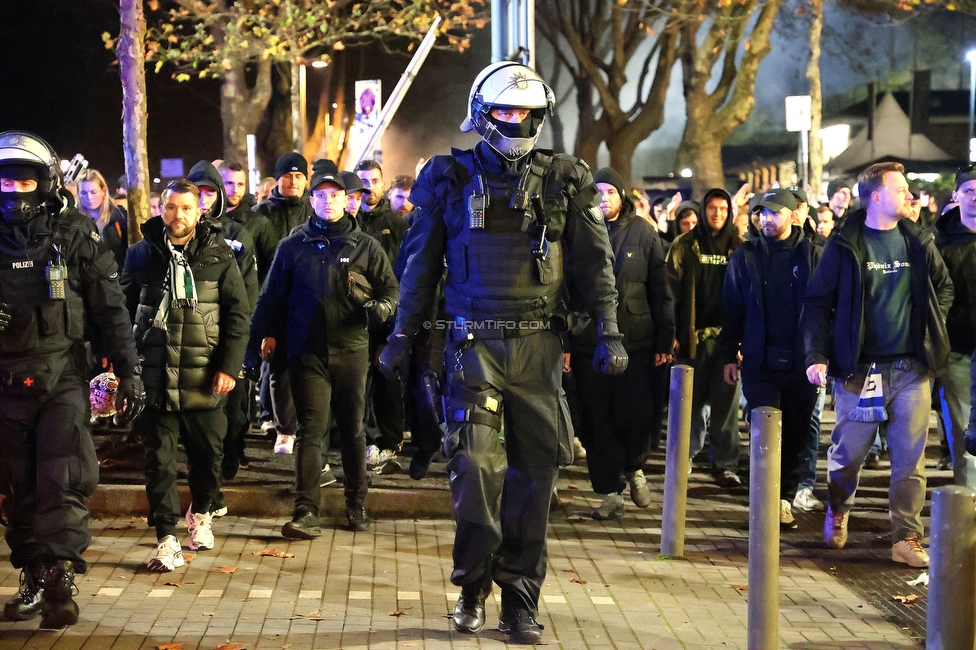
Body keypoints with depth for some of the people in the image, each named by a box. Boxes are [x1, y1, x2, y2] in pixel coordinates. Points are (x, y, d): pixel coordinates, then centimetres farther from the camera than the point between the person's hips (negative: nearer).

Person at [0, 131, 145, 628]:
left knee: (62, 484, -10)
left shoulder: (76, 236, 0)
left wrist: (128, 372, 0)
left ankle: (59, 582, -8)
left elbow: (110, 309, 2)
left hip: (63, 377, -3)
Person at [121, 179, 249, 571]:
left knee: (208, 451, 9)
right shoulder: (142, 255, 4)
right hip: (155, 375, 0)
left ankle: (201, 513, 36)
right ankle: (166, 539, 4)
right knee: (159, 457, -1)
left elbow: (238, 314, 0)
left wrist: (229, 366, -7)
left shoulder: (218, 256, 1)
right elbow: (122, 311, 9)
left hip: (203, 376, 0)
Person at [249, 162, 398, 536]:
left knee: (353, 430, 10)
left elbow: (390, 288, 8)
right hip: (307, 352, 0)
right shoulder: (293, 246, 10)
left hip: (351, 351, 0)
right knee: (310, 431, -5)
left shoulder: (366, 247, 8)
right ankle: (306, 512, -6)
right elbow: (273, 294, 15)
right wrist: (267, 332, 8)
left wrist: (381, 306, -13)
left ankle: (356, 505, 22)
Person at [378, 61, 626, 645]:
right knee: (476, 465, -12)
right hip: (475, 344, -1)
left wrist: (609, 333, -1)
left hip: (539, 346, 1)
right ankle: (474, 587, 8)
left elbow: (594, 263, 7)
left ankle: (521, 599, 14)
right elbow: (421, 264, 10)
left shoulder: (566, 181, 6)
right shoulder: (450, 179, 5)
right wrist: (403, 337, 10)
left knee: (534, 471, 4)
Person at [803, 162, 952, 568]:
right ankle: (838, 511, 35)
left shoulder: (918, 243, 6)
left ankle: (907, 538, 7)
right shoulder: (845, 246, -4)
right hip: (859, 368, -3)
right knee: (848, 452, 6)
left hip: (911, 367, 3)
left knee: (910, 458, 0)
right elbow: (818, 302, -3)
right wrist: (817, 356, -11)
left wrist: (933, 328, 7)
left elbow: (944, 286, 20)